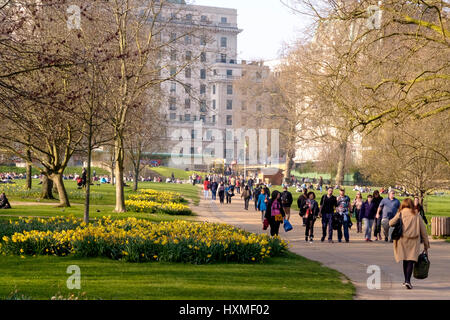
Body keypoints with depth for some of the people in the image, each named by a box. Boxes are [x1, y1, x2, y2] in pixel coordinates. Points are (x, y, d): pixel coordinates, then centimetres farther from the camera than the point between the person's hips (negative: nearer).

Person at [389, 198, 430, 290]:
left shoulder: (401, 214, 3)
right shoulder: (417, 215, 7)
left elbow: (391, 223, -13)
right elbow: (423, 231, 8)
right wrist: (426, 245, 13)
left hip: (403, 240, 1)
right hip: (414, 241, 0)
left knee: (405, 260, 13)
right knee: (411, 260, -2)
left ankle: (406, 280, 20)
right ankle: (408, 280, -17)